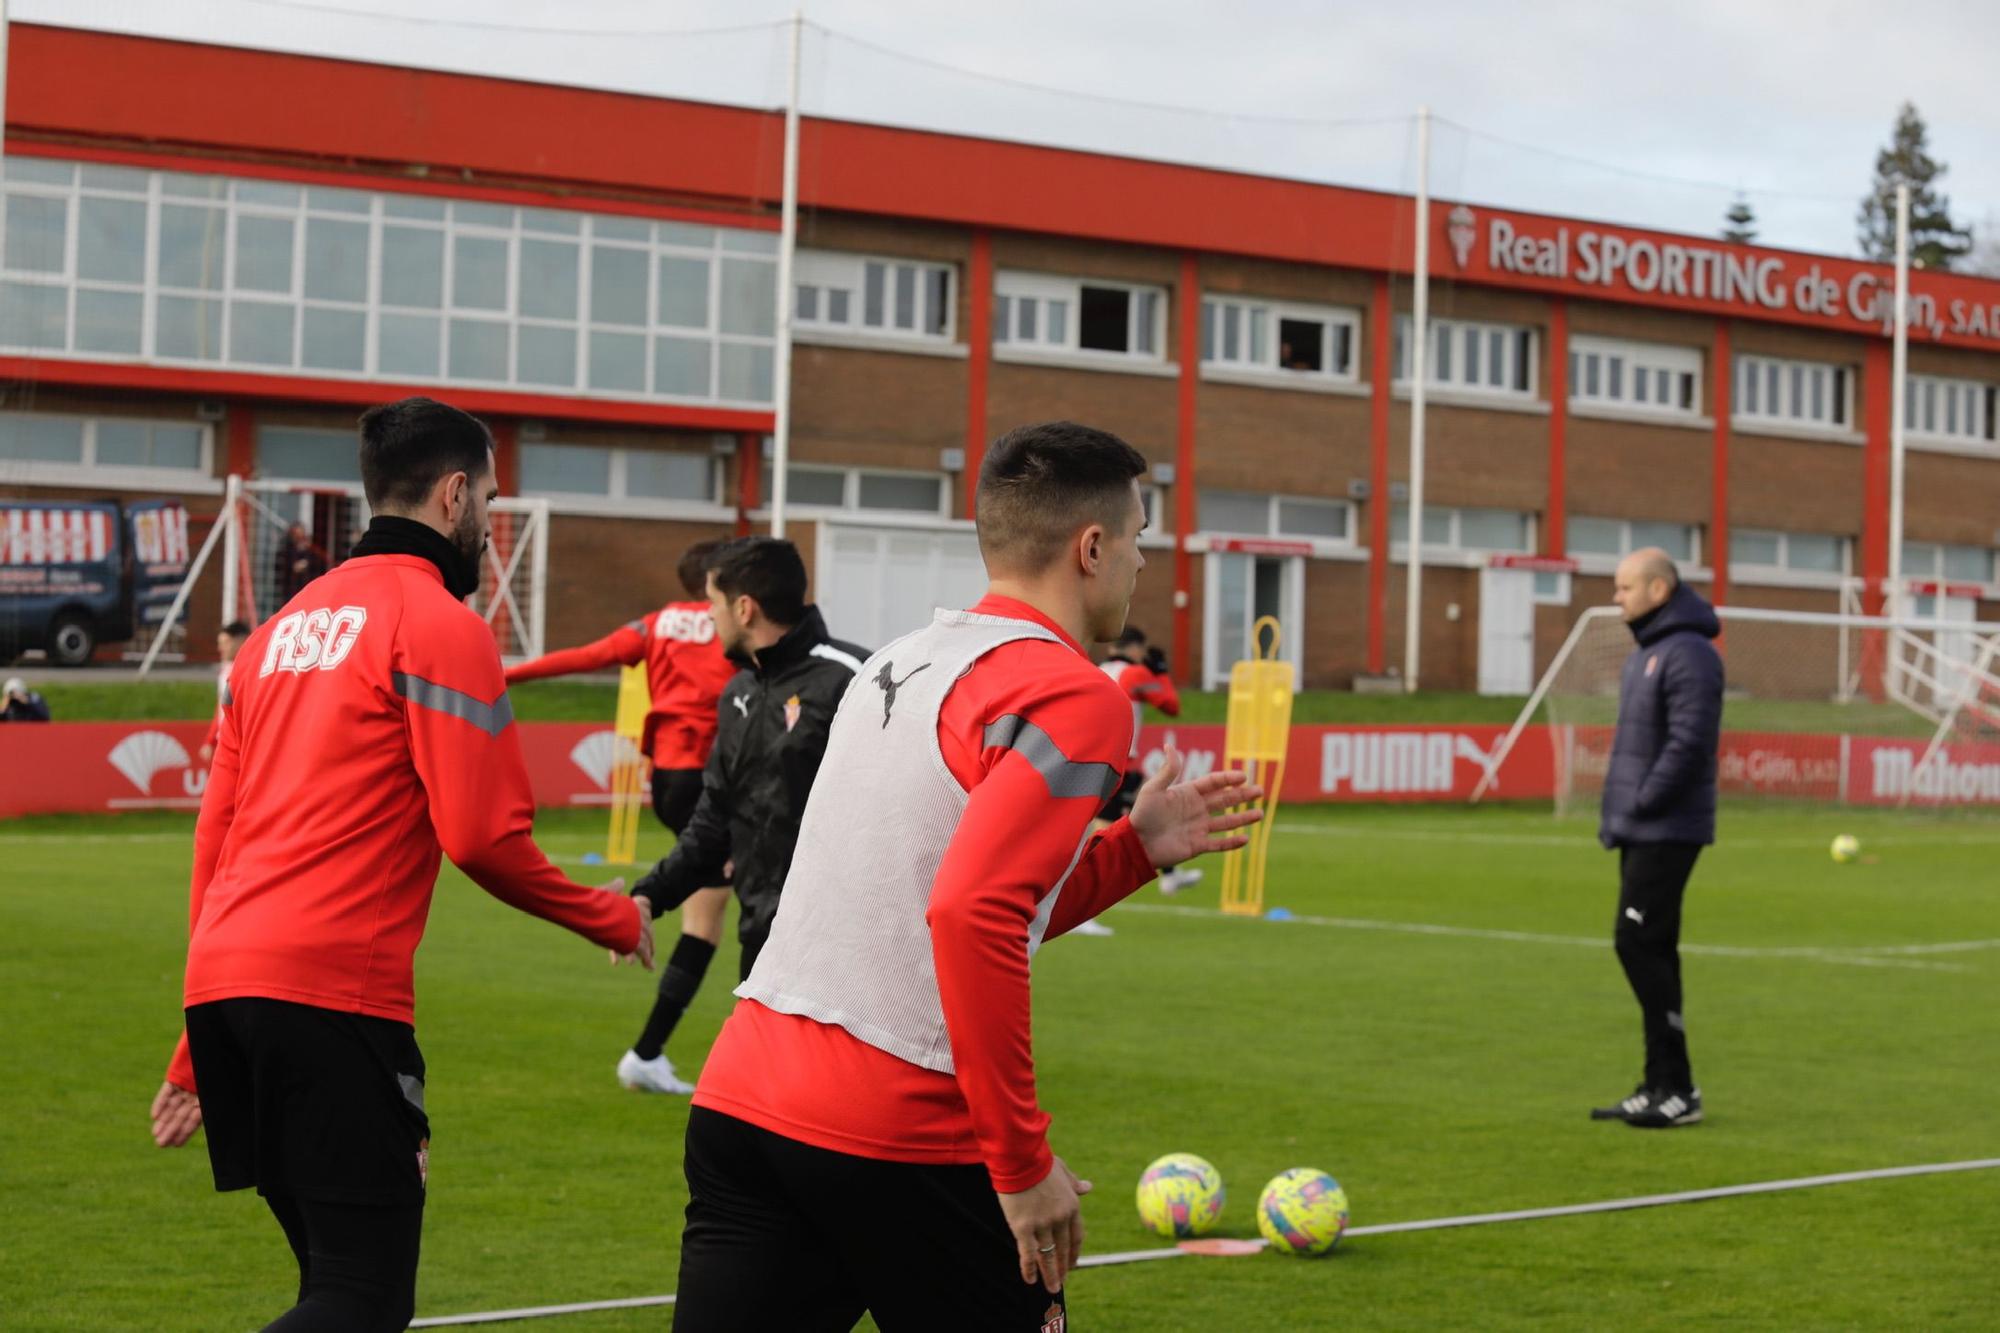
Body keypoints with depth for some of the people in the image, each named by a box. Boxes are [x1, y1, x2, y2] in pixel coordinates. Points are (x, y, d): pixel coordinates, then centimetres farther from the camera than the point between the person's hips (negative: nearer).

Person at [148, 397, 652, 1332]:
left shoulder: (285, 624, 22)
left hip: (221, 977, 9)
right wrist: (613, 920, 7)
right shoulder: (439, 622, -3)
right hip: (333, 987, -9)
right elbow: (482, 836, -11)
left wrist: (201, 1055, 26)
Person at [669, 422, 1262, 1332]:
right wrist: (1024, 1160, -17)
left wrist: (1136, 848, 20)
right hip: (900, 1138, -7)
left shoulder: (901, 663, 18)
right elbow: (973, 915, -22)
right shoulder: (1074, 696, -8)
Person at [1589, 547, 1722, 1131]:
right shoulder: (1645, 652, 17)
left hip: (1666, 833, -10)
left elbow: (1688, 742, -22)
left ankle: (1675, 1089, -8)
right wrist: (1619, 811, 13)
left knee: (1640, 944, -12)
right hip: (1640, 831, 10)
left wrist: (1643, 803, -18)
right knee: (1649, 949, 10)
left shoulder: (1688, 654, -15)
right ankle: (1663, 1086, 15)